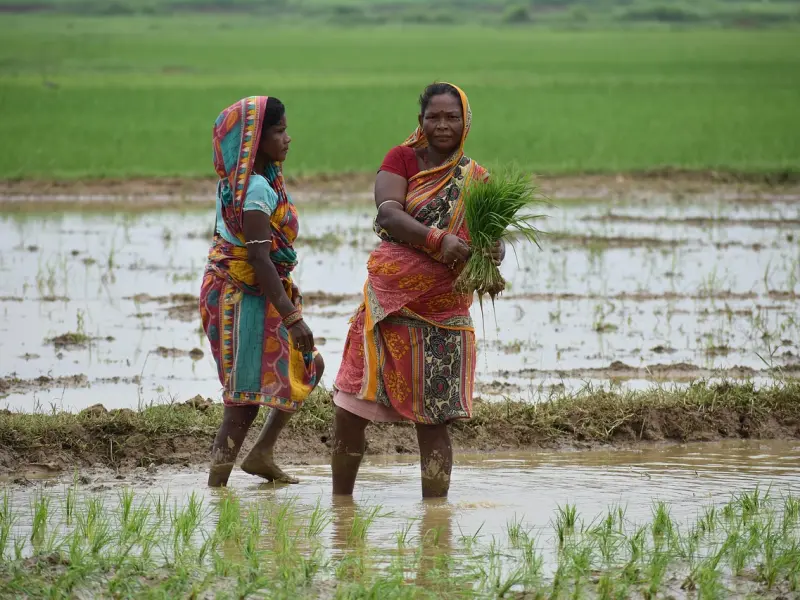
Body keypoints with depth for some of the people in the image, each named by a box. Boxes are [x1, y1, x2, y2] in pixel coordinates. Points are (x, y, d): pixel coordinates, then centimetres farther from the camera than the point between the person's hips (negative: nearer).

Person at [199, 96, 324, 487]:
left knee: (308, 366, 18)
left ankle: (261, 454, 21)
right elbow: (259, 259, -26)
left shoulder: (237, 183, 8)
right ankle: (217, 485, -3)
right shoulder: (258, 189, -21)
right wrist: (292, 317, -27)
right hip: (247, 296, -10)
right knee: (246, 396, -6)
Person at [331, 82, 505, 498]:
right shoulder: (402, 160, 2)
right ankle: (340, 502, 16)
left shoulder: (476, 180, 7)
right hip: (389, 302, 0)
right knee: (349, 412, 1)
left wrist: (494, 253, -22)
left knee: (432, 420, -1)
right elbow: (388, 214, -14)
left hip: (443, 313, 0)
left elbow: (495, 240, 3)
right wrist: (437, 240, -30)